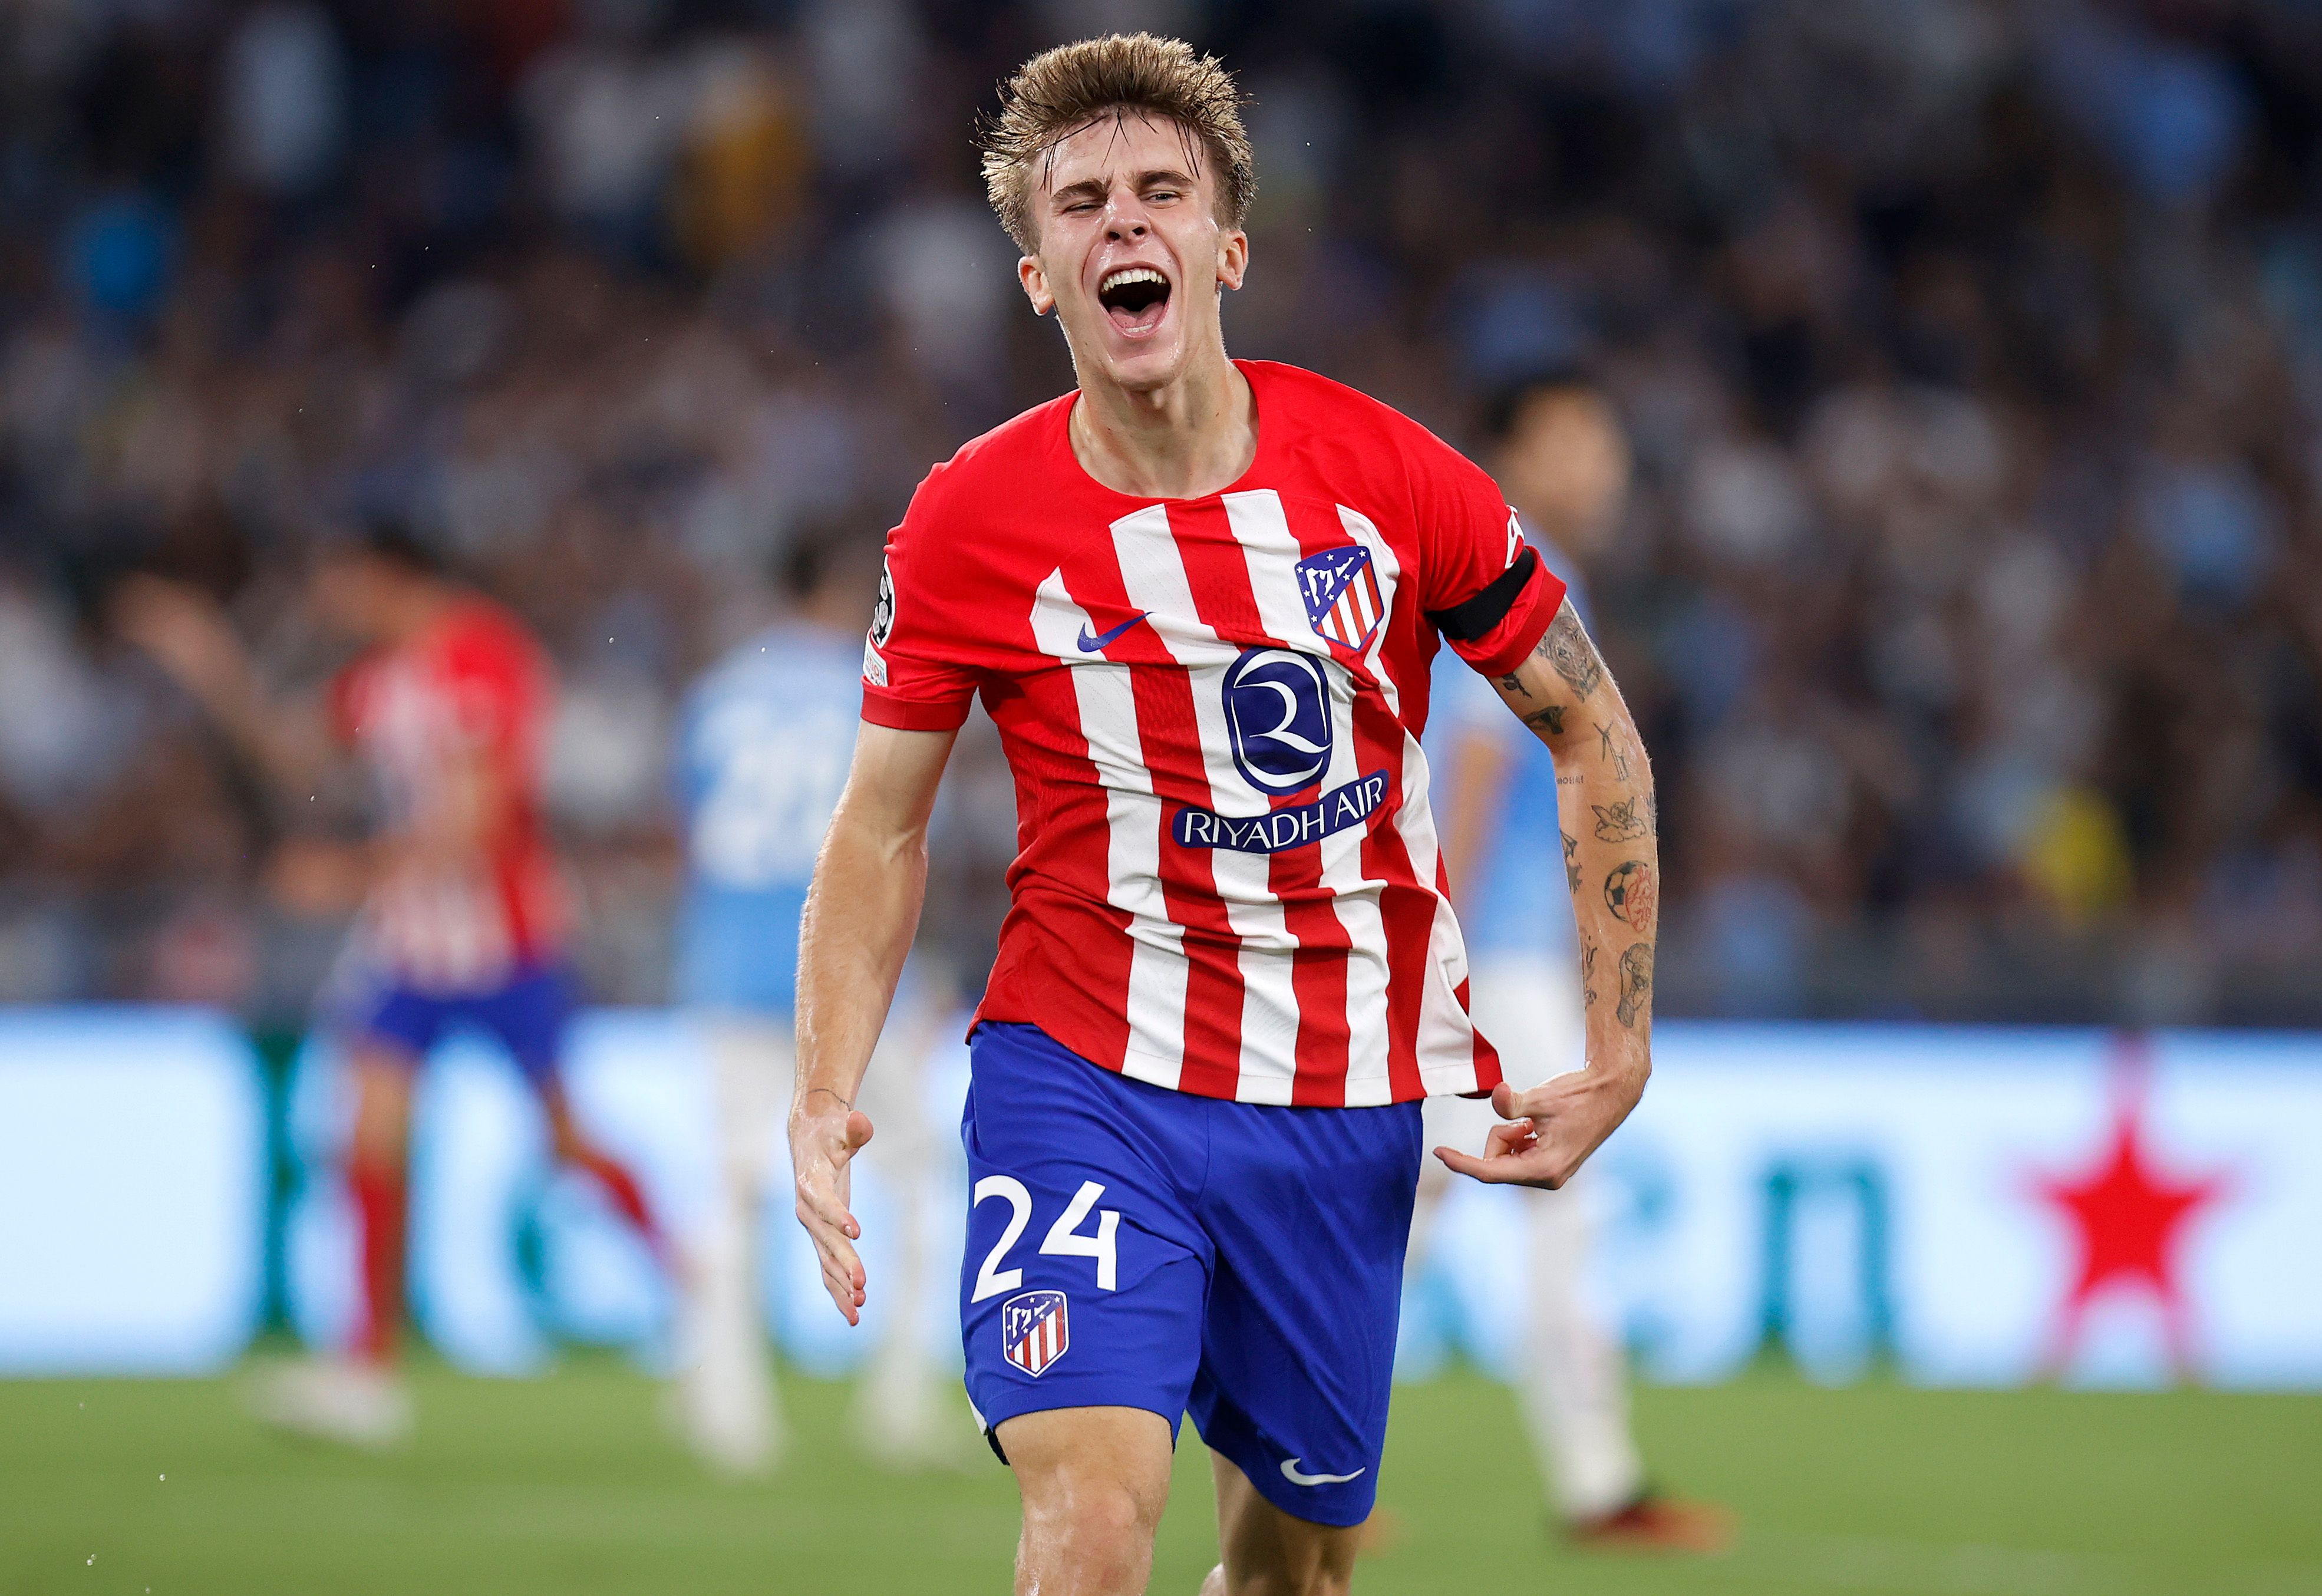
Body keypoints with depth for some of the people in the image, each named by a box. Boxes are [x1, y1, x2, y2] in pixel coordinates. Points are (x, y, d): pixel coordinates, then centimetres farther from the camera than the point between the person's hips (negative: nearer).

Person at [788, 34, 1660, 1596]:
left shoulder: (1391, 476, -6)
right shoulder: (972, 519, -7)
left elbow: (1592, 725, 6)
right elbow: (882, 826, 4)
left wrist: (1619, 1056, 1)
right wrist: (827, 1095, -10)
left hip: (1345, 1103, 2)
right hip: (1079, 1071, -2)